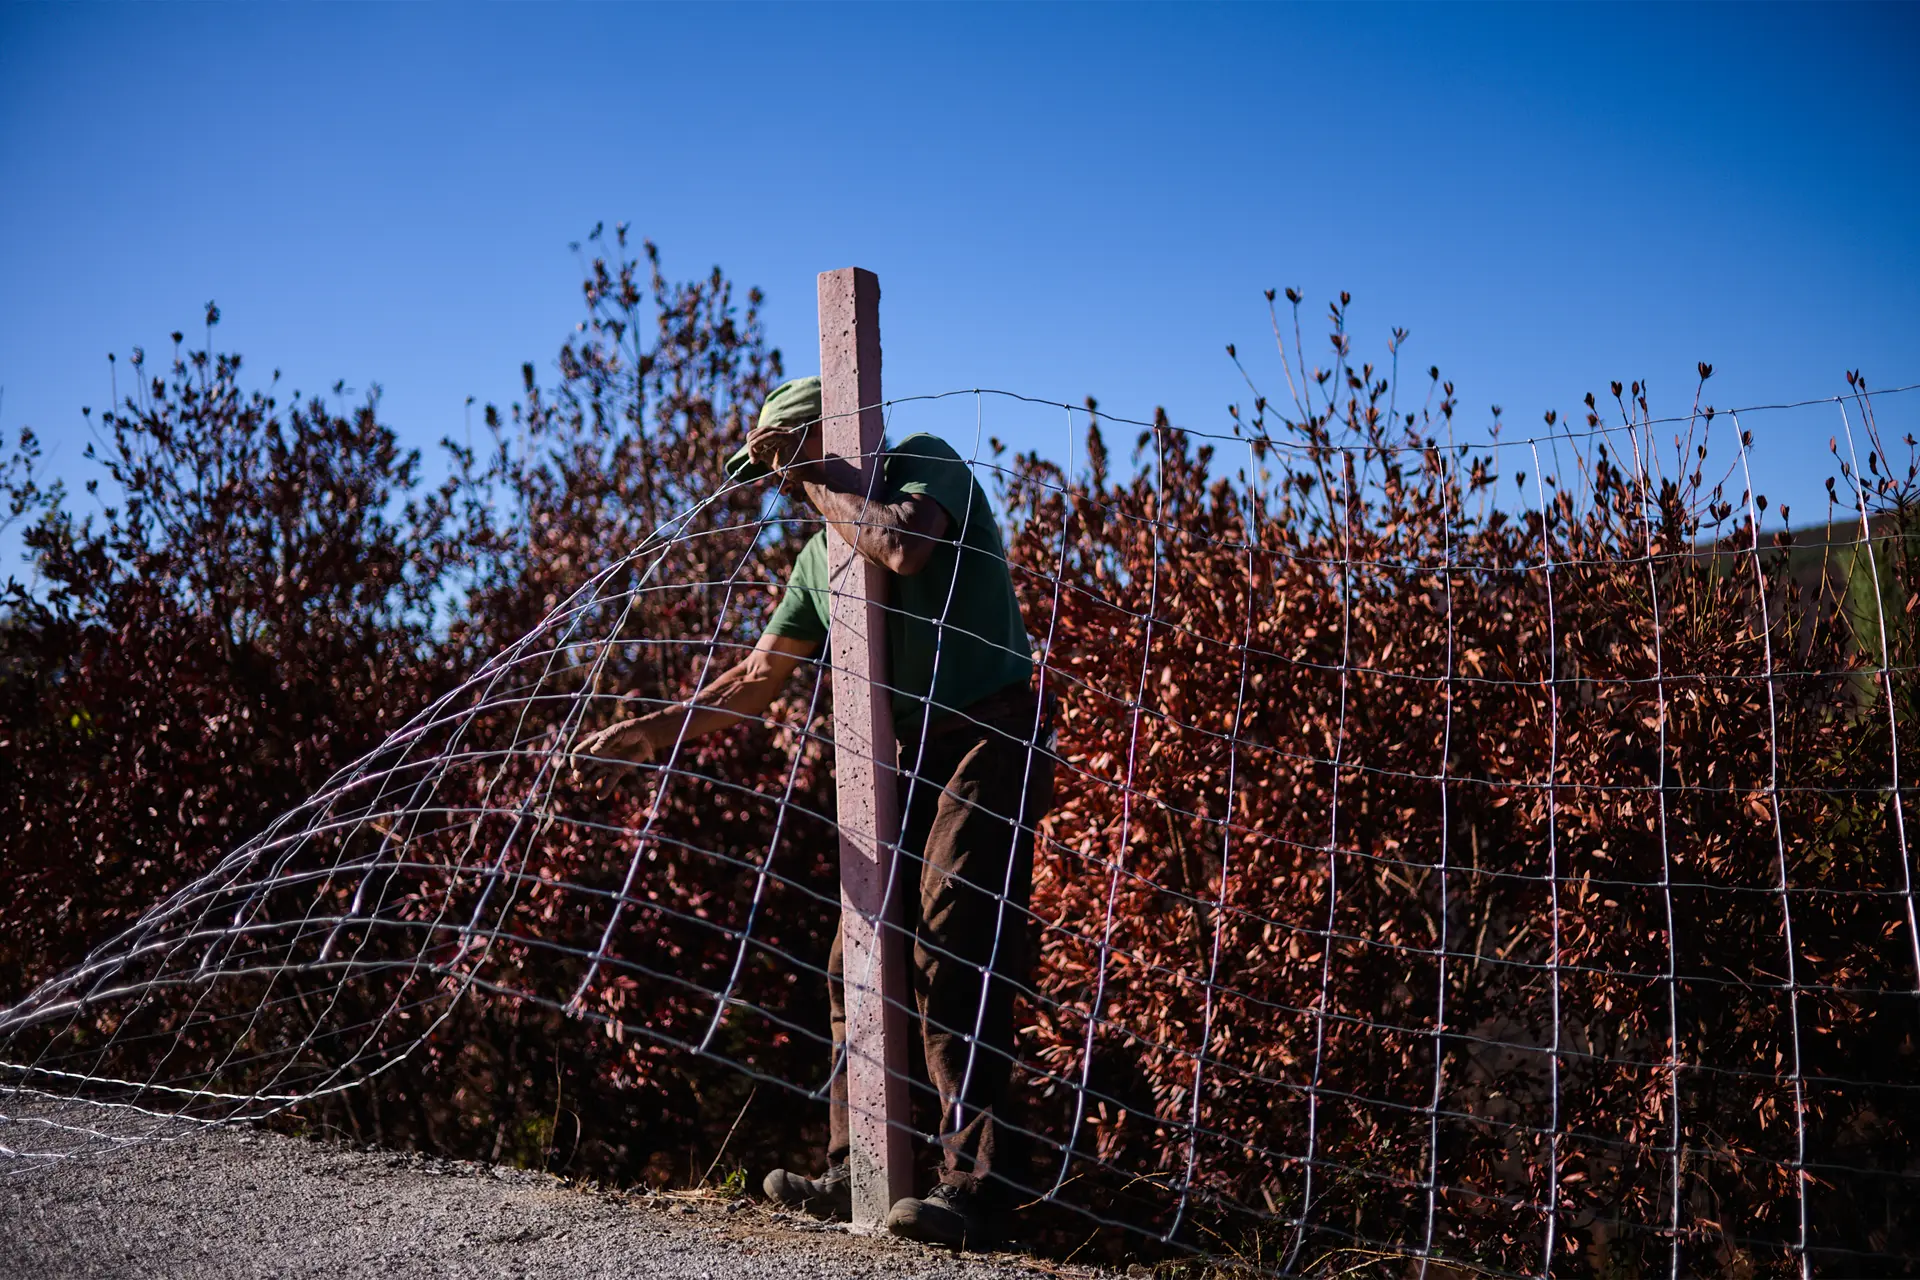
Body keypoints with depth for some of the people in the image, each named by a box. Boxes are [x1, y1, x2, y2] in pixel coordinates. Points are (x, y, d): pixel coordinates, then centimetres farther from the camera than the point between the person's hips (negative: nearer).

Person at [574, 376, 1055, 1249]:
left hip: (993, 742, -8)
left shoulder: (926, 464, -4)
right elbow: (755, 679, 17)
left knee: (952, 957, -17)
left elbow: (903, 548, -27)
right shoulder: (819, 555, 16)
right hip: (912, 756, 8)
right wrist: (650, 731, 8)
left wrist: (815, 477, -12)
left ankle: (975, 1185, -16)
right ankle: (854, 1174, 13)